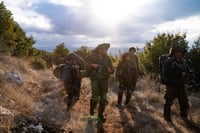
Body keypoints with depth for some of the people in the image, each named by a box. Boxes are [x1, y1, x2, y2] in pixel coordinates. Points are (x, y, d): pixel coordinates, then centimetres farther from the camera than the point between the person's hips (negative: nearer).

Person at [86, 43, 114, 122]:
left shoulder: (107, 58, -2)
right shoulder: (92, 58, -10)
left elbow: (112, 69, 3)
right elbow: (87, 68, -7)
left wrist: (110, 70, -20)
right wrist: (91, 65, -28)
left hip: (104, 80, 3)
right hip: (95, 79, -3)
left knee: (103, 98, 3)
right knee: (95, 96, -5)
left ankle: (101, 114, 20)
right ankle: (92, 108, 28)